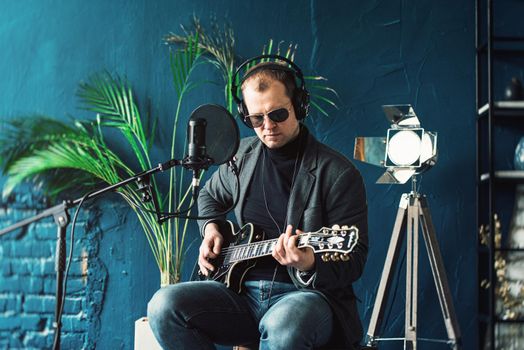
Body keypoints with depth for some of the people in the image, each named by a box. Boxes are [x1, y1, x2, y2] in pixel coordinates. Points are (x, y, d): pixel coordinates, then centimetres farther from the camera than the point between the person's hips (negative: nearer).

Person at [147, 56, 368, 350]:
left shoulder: (338, 173, -8)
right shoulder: (242, 156, 10)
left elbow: (355, 260, -9)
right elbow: (209, 196, 32)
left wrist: (311, 265, -30)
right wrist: (211, 229, 10)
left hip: (310, 293, -5)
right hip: (243, 289, 5)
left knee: (283, 326, -42)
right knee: (164, 306, -21)